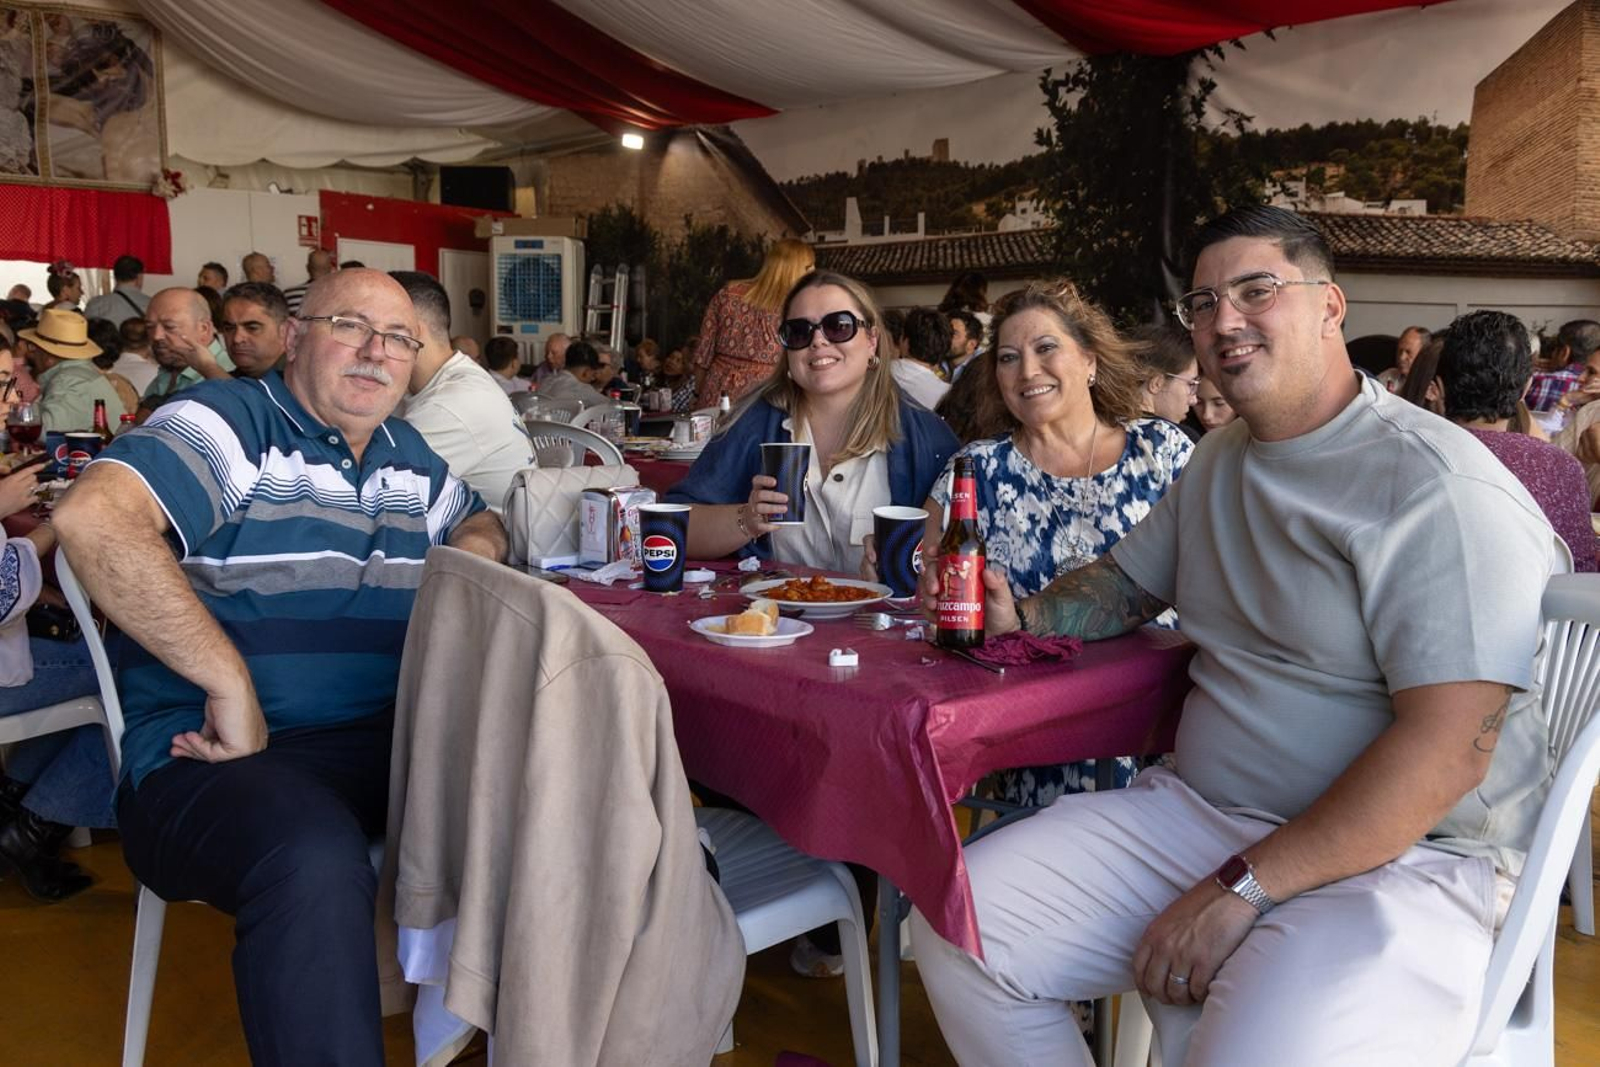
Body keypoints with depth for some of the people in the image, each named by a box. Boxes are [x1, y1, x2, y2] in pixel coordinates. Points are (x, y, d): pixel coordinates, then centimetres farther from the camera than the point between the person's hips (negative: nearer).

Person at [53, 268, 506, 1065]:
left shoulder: (410, 456, 17)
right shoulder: (230, 422, -5)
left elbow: (479, 521, 37)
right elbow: (92, 519, -23)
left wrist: (475, 548, 10)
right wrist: (230, 679, -24)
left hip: (386, 741, 7)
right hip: (216, 753, -6)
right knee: (315, 861, -39)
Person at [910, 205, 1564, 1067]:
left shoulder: (1435, 484, -15)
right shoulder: (1219, 460, 13)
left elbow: (1446, 750, -22)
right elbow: (1127, 583, 23)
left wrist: (1242, 889, -22)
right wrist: (1021, 617, 1)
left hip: (1399, 855, -6)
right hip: (1200, 807, 7)